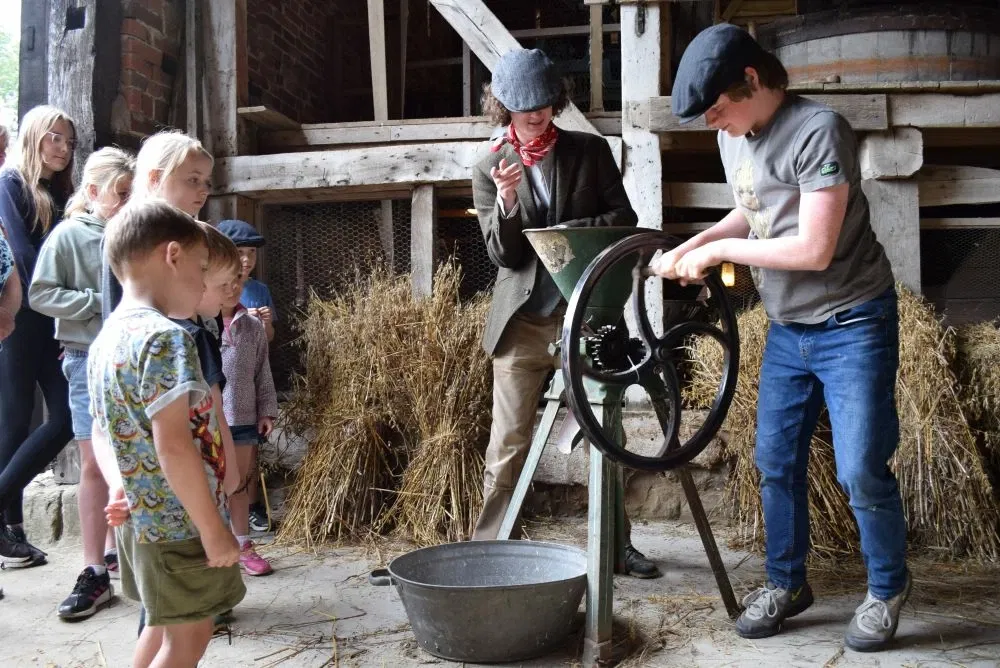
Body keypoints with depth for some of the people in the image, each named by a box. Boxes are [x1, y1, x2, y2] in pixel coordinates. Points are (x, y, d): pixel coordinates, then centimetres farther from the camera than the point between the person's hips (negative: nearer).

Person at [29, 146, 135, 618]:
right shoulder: (69, 235, -5)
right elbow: (41, 295, -7)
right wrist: (100, 303, -15)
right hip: (90, 359, -3)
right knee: (95, 464, -2)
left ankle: (116, 551, 27)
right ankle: (94, 572, 6)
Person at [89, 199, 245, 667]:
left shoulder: (105, 339, 7)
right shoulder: (166, 337, -23)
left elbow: (102, 433, 14)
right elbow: (173, 445, -28)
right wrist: (214, 528, -22)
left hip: (141, 519, 9)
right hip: (182, 523, -9)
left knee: (164, 627, 24)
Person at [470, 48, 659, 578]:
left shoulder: (591, 151, 6)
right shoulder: (489, 170, 4)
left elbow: (624, 218, 3)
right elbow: (504, 256, -2)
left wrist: (574, 230, -15)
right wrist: (507, 202, -21)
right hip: (523, 319, -1)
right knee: (508, 442, 1)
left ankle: (617, 544, 21)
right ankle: (487, 547, 13)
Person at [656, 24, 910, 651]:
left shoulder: (819, 131, -21)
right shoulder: (734, 139, 3)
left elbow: (813, 249, -25)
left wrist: (719, 250, -17)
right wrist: (693, 245, 0)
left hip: (853, 325, -7)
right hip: (787, 329, 7)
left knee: (861, 471, -3)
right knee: (777, 463, 9)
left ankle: (888, 590, 21)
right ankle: (787, 583, 27)